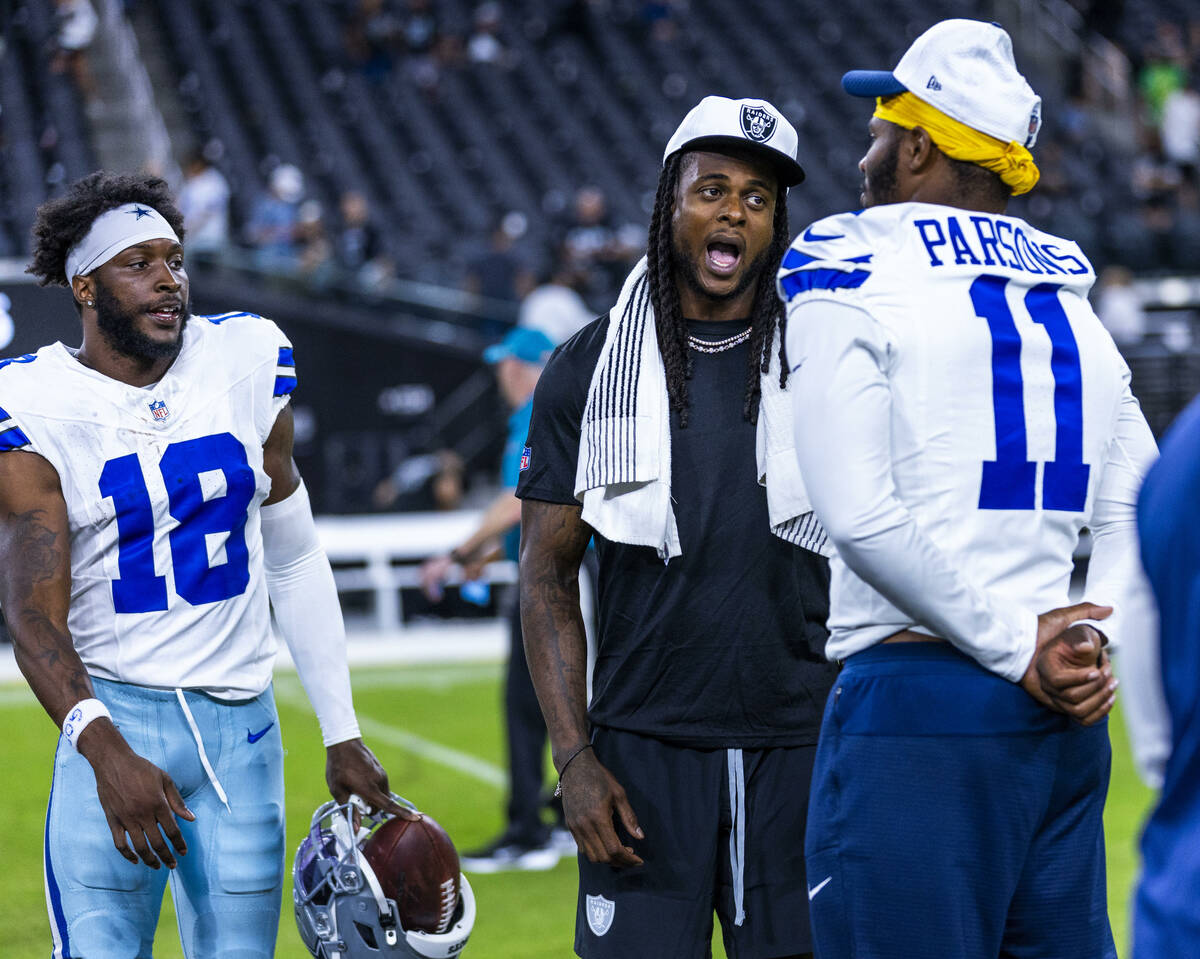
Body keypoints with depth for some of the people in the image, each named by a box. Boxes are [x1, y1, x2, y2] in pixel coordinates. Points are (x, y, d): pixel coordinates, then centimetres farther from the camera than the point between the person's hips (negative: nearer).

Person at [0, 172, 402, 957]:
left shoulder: (248, 366, 5)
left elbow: (295, 561, 14)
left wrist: (342, 734, 13)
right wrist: (103, 747, -31)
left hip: (242, 722, 3)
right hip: (118, 720, -3)